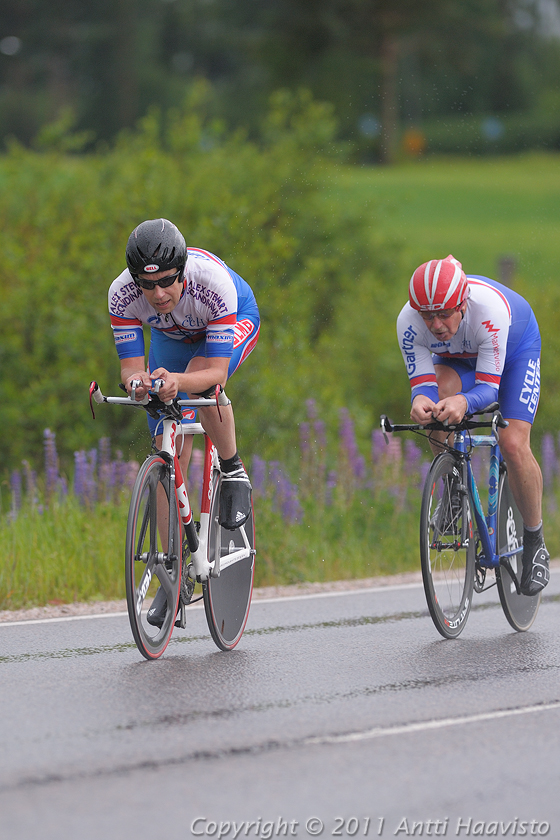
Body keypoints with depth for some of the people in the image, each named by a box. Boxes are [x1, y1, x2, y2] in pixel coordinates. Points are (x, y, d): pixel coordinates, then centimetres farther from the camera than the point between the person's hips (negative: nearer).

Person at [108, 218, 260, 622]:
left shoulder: (212, 282, -41)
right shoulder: (122, 295, -33)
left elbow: (217, 372, -41)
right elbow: (130, 366, -29)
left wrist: (178, 381, -61)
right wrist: (137, 381, -53)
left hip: (237, 322, -3)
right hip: (172, 337, 3)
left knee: (201, 382, -38)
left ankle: (234, 472, -12)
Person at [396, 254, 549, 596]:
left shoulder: (491, 308, -42)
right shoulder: (409, 322, -33)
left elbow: (488, 387, -39)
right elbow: (423, 382, -29)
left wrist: (464, 402, -61)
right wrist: (420, 400, -54)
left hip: (516, 349, -3)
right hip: (456, 358, 3)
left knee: (514, 444, -21)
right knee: (437, 399, -31)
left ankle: (535, 541, 2)